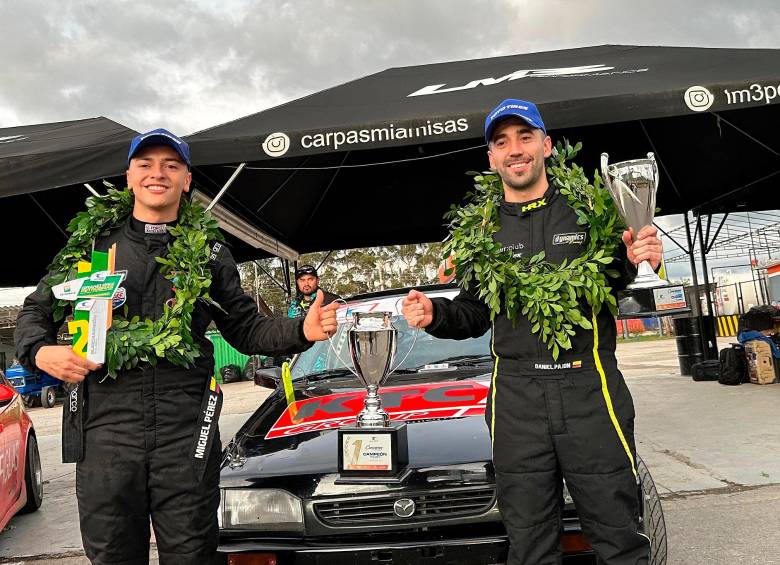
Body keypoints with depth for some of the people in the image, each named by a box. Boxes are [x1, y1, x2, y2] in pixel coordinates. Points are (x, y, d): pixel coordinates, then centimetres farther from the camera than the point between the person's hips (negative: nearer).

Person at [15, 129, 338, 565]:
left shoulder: (210, 254, 10)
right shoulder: (93, 245, 10)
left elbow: (246, 329, 11)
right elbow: (37, 310, 17)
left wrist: (301, 331, -6)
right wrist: (40, 351, -5)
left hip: (187, 431, 0)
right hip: (106, 428, 1)